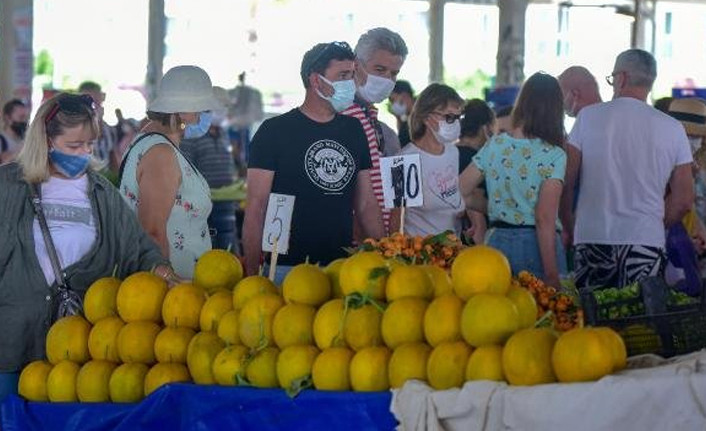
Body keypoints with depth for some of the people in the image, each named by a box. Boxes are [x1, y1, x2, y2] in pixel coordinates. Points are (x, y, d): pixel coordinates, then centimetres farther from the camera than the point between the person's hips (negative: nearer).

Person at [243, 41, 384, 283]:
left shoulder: (354, 131, 12)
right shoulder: (275, 131, -4)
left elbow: (367, 205, 15)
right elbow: (256, 209, -7)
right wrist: (253, 273, -14)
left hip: (342, 266, 5)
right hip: (287, 269, -4)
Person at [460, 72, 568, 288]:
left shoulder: (494, 146, 3)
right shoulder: (553, 156, -10)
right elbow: (544, 219, -16)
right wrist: (552, 276, -14)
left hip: (497, 241, 4)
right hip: (536, 246, -4)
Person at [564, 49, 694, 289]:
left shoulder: (589, 117, 1)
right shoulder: (672, 129, 4)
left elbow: (565, 181, 0)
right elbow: (684, 199, 5)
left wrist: (569, 227, 14)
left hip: (592, 239, 0)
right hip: (648, 242, 1)